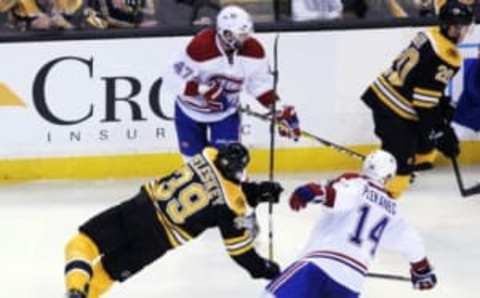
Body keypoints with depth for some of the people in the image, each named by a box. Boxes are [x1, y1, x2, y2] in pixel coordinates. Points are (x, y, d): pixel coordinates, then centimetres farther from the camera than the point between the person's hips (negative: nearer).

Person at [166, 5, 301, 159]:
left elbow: (261, 84, -5)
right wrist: (203, 90, -38)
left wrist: (281, 112, -14)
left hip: (226, 112, 2)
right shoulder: (201, 46, -32)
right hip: (191, 110, -2)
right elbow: (175, 79, -27)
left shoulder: (253, 49, -18)